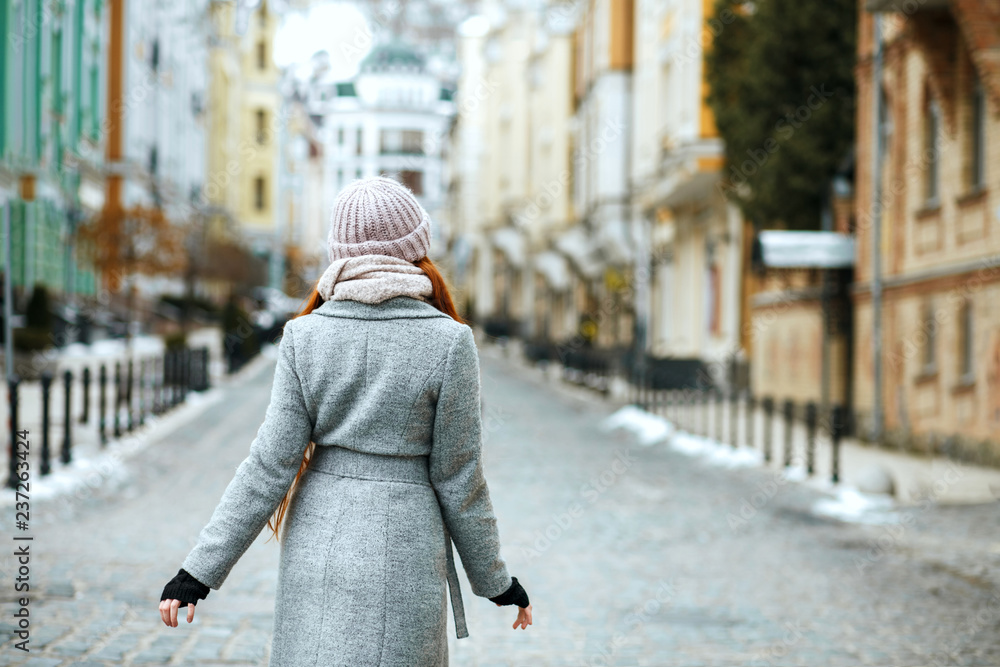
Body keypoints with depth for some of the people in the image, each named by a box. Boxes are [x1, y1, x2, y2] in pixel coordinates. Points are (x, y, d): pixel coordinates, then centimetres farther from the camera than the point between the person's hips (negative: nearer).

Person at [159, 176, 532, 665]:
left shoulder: (306, 336, -3)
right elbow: (457, 478, -4)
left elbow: (270, 465, -5)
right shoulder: (448, 342, -8)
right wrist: (495, 581, 8)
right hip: (402, 553, -2)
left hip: (318, 546, 3)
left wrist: (200, 570, 1)